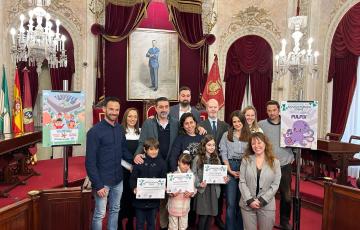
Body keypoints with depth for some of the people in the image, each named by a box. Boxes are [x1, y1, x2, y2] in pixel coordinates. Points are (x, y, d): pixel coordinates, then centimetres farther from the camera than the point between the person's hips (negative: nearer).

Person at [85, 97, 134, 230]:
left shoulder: (120, 129, 3)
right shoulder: (95, 131, -15)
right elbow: (90, 162, -16)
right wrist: (98, 185, -18)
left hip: (118, 179, 6)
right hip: (103, 180, -5)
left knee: (115, 210, 19)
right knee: (100, 214, 8)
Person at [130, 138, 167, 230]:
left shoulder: (161, 163, -1)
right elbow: (133, 178, -6)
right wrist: (134, 188, -22)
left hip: (154, 199, 2)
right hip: (140, 198, -1)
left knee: (151, 222, 17)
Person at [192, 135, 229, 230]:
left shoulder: (216, 158, 11)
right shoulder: (198, 158, -3)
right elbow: (193, 173, -6)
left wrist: (225, 178, -9)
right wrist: (199, 184, -19)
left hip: (214, 189, 4)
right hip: (202, 190, -4)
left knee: (211, 214, 8)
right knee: (203, 214, -2)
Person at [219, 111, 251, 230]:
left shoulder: (249, 135, 6)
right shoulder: (226, 135, 8)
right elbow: (223, 154, 3)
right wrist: (230, 170, -6)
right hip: (230, 168, 0)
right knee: (231, 203, 0)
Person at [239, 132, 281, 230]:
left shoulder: (275, 162, 0)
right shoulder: (246, 160, 1)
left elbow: (275, 185, -4)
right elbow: (242, 182, -2)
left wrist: (262, 200, -11)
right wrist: (250, 200, -12)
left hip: (267, 205, 0)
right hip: (247, 204, 0)